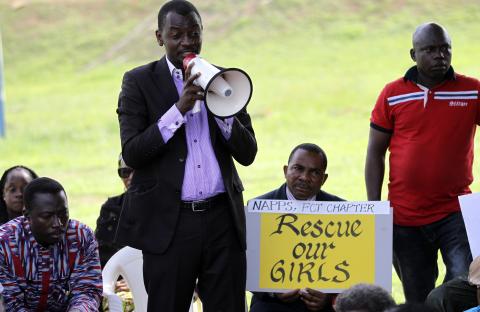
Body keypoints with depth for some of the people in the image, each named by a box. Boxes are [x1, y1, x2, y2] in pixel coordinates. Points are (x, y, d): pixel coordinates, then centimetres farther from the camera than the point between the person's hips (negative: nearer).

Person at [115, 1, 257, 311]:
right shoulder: (139, 82, 3)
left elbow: (247, 153, 6)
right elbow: (131, 153, -8)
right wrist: (179, 108, -16)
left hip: (223, 217, 3)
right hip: (169, 221, -2)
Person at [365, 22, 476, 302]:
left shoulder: (471, 91, 1)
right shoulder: (393, 95, 3)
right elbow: (375, 154, 7)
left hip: (455, 213, -1)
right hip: (406, 218, 1)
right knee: (418, 300, 10)